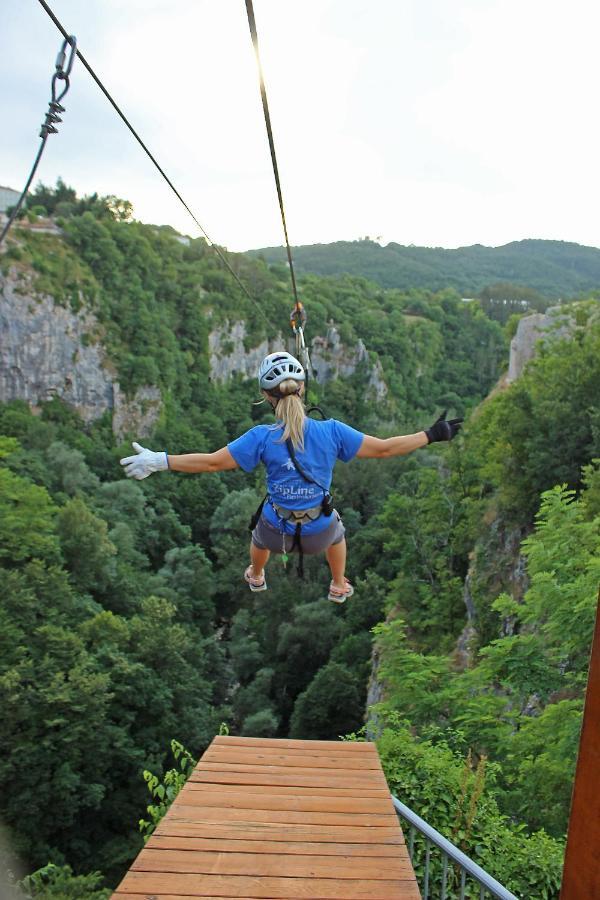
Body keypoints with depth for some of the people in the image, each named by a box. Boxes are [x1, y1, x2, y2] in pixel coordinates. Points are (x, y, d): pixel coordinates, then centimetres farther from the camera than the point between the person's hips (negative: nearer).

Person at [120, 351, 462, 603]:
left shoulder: (262, 438, -22)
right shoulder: (332, 432, -21)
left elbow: (211, 462, -20)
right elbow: (384, 448, -16)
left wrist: (159, 460, -13)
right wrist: (433, 435, -6)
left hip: (277, 531, 0)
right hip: (319, 532, 0)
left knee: (261, 536, 39)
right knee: (336, 530, 39)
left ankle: (256, 577, 70)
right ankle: (339, 587, 58)